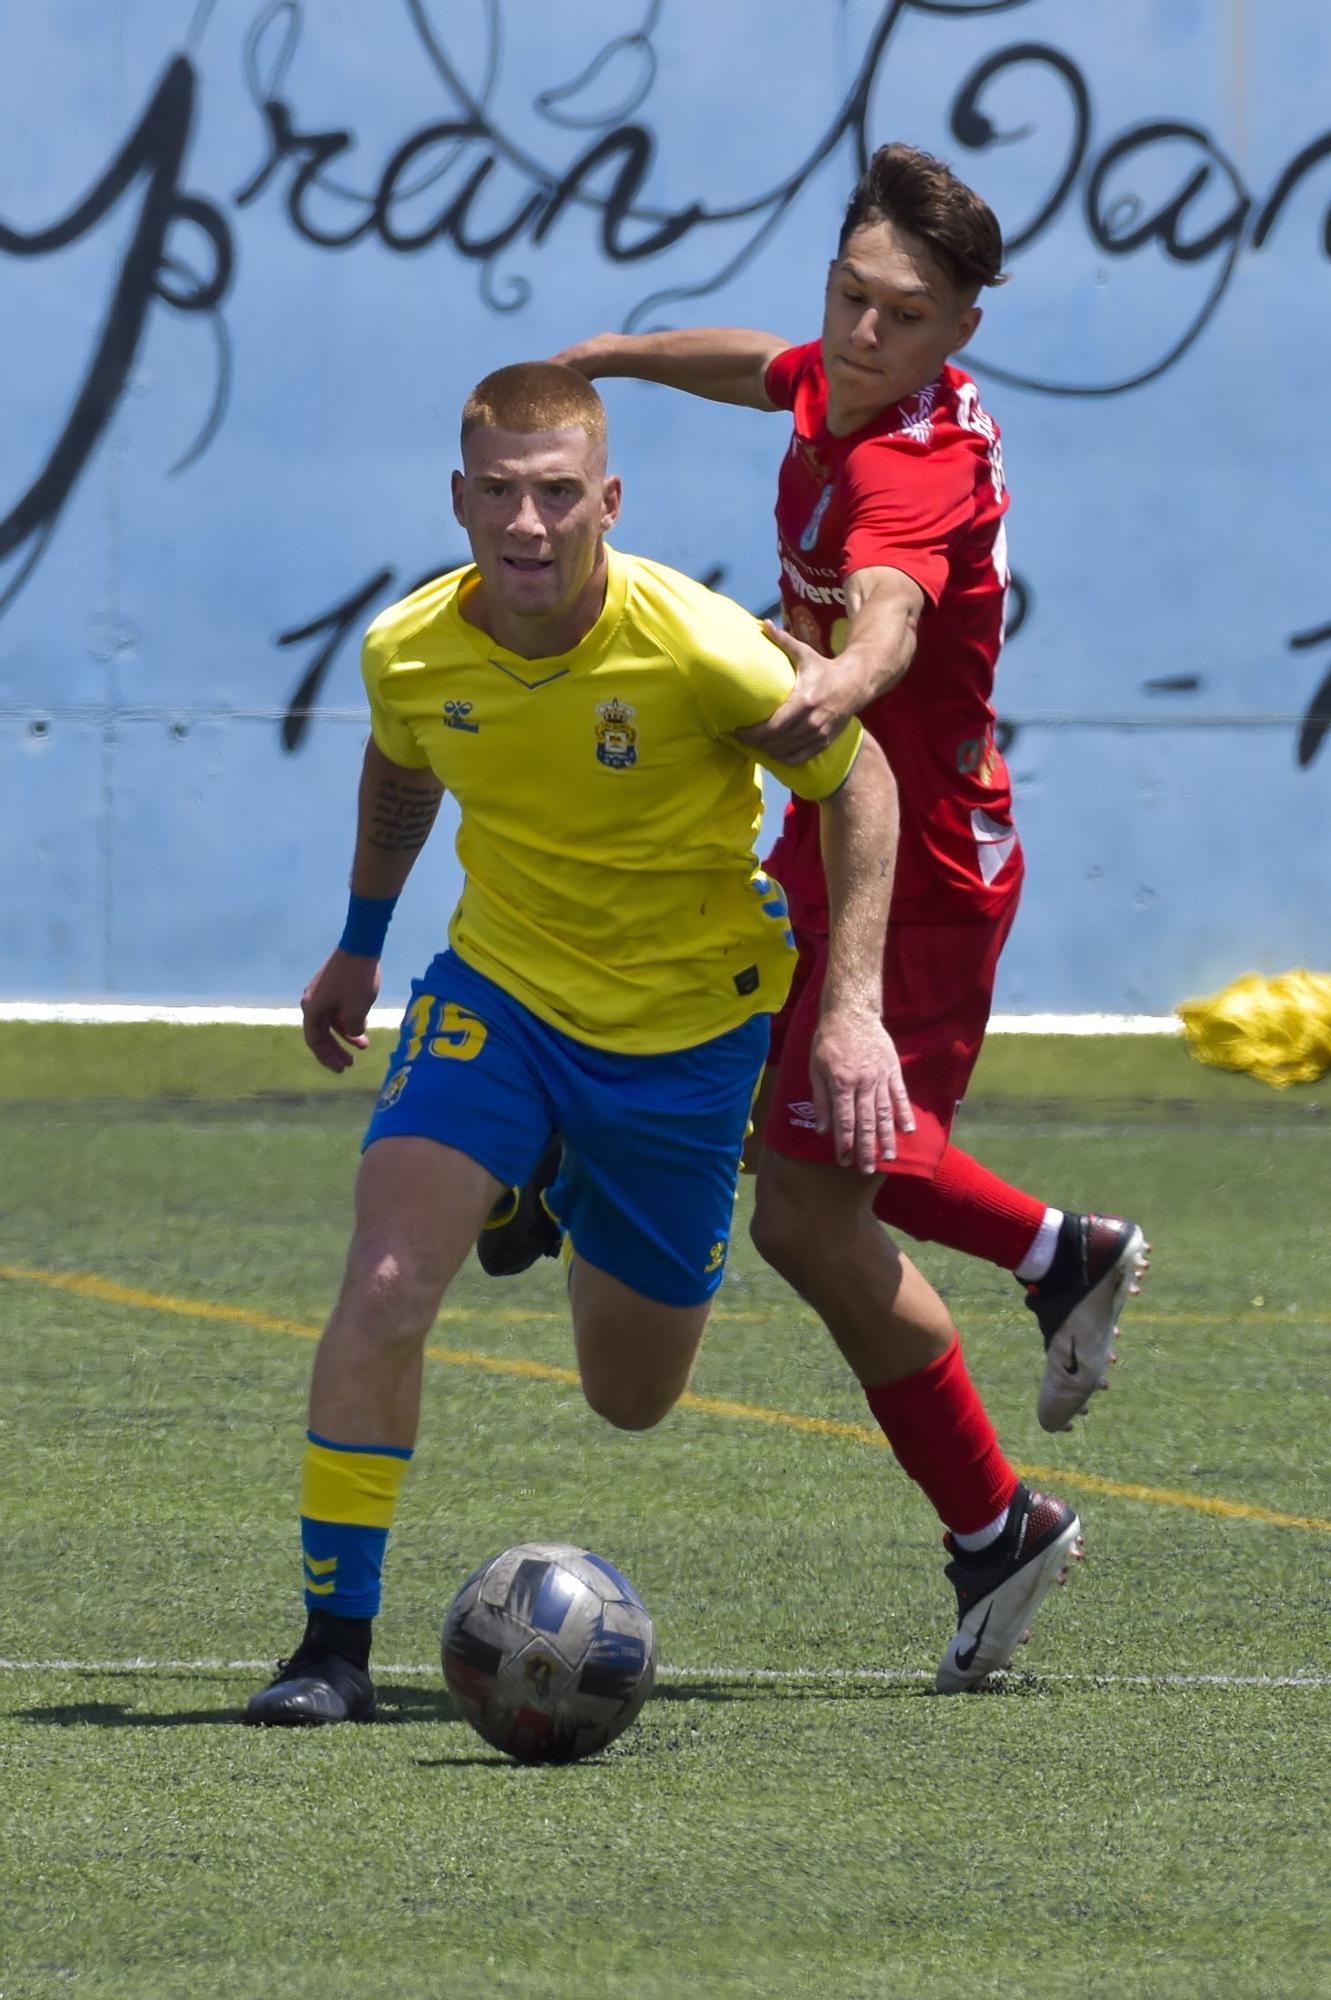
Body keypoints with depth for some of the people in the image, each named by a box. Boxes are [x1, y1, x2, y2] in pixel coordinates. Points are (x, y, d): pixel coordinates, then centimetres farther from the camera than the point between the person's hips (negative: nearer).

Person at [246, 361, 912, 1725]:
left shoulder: (699, 650, -25)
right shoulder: (408, 651, -15)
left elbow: (855, 782, -10)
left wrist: (853, 1010, -17)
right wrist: (360, 945, 22)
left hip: (688, 1025, -1)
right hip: (498, 993, 1)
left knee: (631, 1399, 12)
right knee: (384, 1286, -23)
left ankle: (579, 1205, 48)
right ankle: (334, 1647, -9)